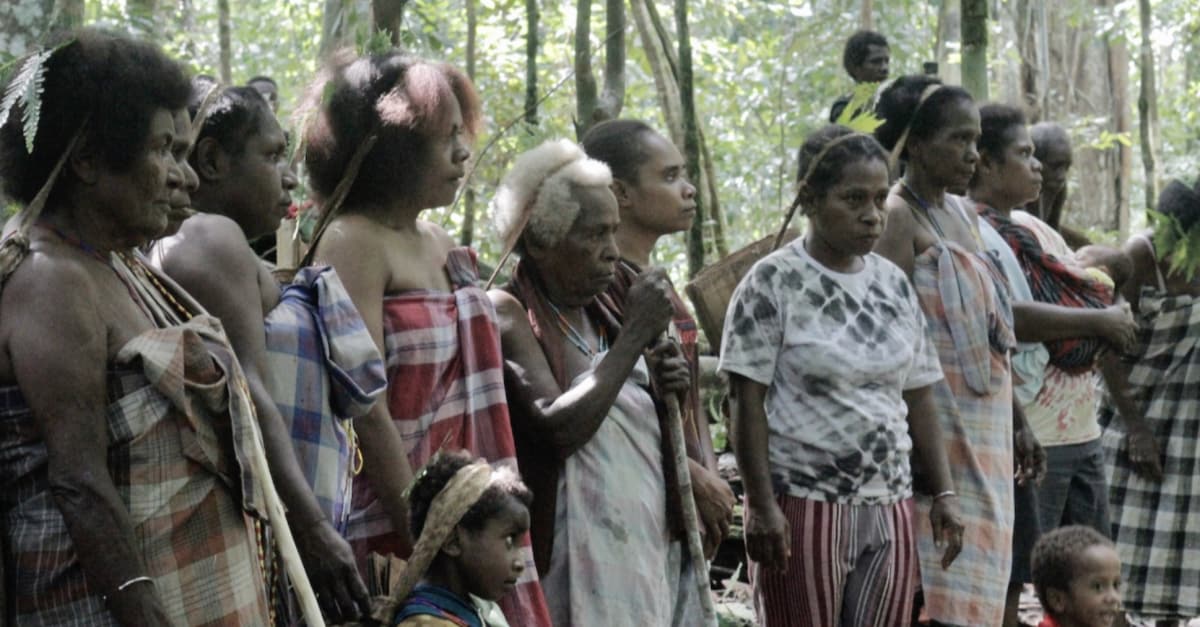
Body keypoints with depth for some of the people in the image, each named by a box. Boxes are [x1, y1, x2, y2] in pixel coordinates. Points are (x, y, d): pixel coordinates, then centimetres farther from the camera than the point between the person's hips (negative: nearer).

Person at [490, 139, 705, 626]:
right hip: (576, 545, -7)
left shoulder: (597, 310, 13)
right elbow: (559, 429, -21)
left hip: (647, 541, 7)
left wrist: (656, 392, 1)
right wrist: (635, 333, -17)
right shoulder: (508, 314, -8)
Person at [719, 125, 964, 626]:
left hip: (889, 510, 5)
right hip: (803, 509, -5)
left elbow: (918, 400, 14)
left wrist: (943, 493, 8)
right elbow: (748, 404, -8)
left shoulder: (894, 283, 11)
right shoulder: (773, 283, -5)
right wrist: (761, 505, -13)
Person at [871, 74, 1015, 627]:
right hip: (936, 415, -8)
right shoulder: (897, 216, -10)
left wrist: (1012, 421, 18)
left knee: (977, 566, 10)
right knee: (937, 581, -8)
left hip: (983, 414, 8)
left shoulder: (962, 214, 15)